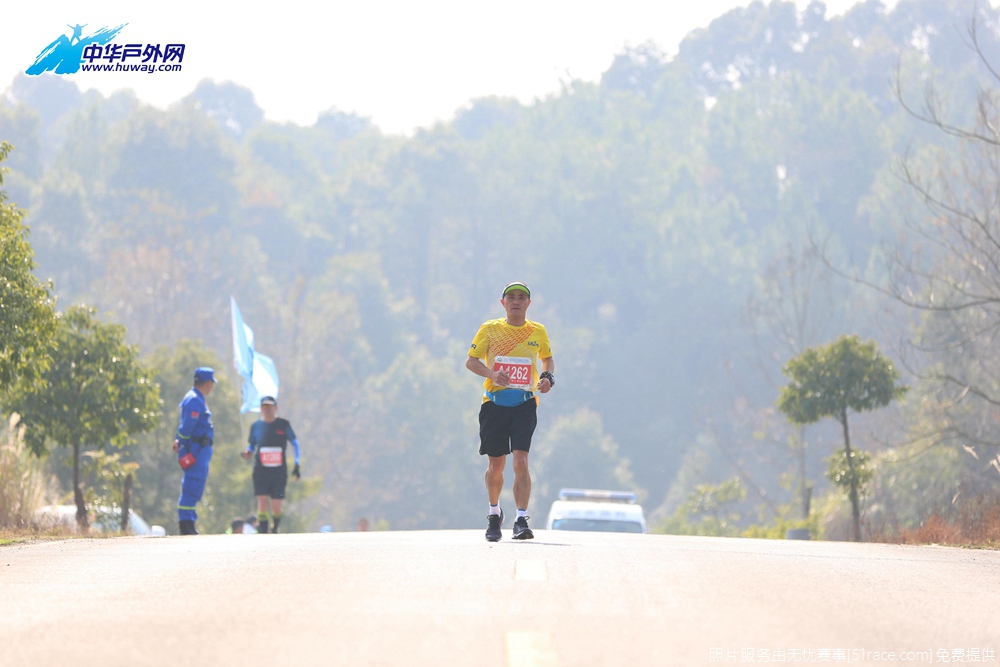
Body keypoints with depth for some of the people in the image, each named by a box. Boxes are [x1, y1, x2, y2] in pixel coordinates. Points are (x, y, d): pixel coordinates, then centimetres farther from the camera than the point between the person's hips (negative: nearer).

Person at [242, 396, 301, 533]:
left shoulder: (283, 425, 2)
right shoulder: (256, 426, 5)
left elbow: (295, 444, 10)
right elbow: (251, 445, 15)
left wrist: (297, 466, 5)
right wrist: (247, 453, -10)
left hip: (279, 471, 0)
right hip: (260, 471, 0)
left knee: (276, 506, 0)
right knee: (262, 502, -13)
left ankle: (274, 530, 24)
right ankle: (263, 533, -12)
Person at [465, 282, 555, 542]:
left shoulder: (538, 332, 7)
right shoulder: (489, 329, 3)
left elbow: (547, 358, 23)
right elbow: (471, 361, 2)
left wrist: (548, 376, 1)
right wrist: (491, 373, -17)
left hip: (524, 405, 0)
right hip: (494, 403, 0)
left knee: (521, 461, -15)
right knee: (496, 464, 7)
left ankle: (521, 520, -16)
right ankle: (494, 513, 31)